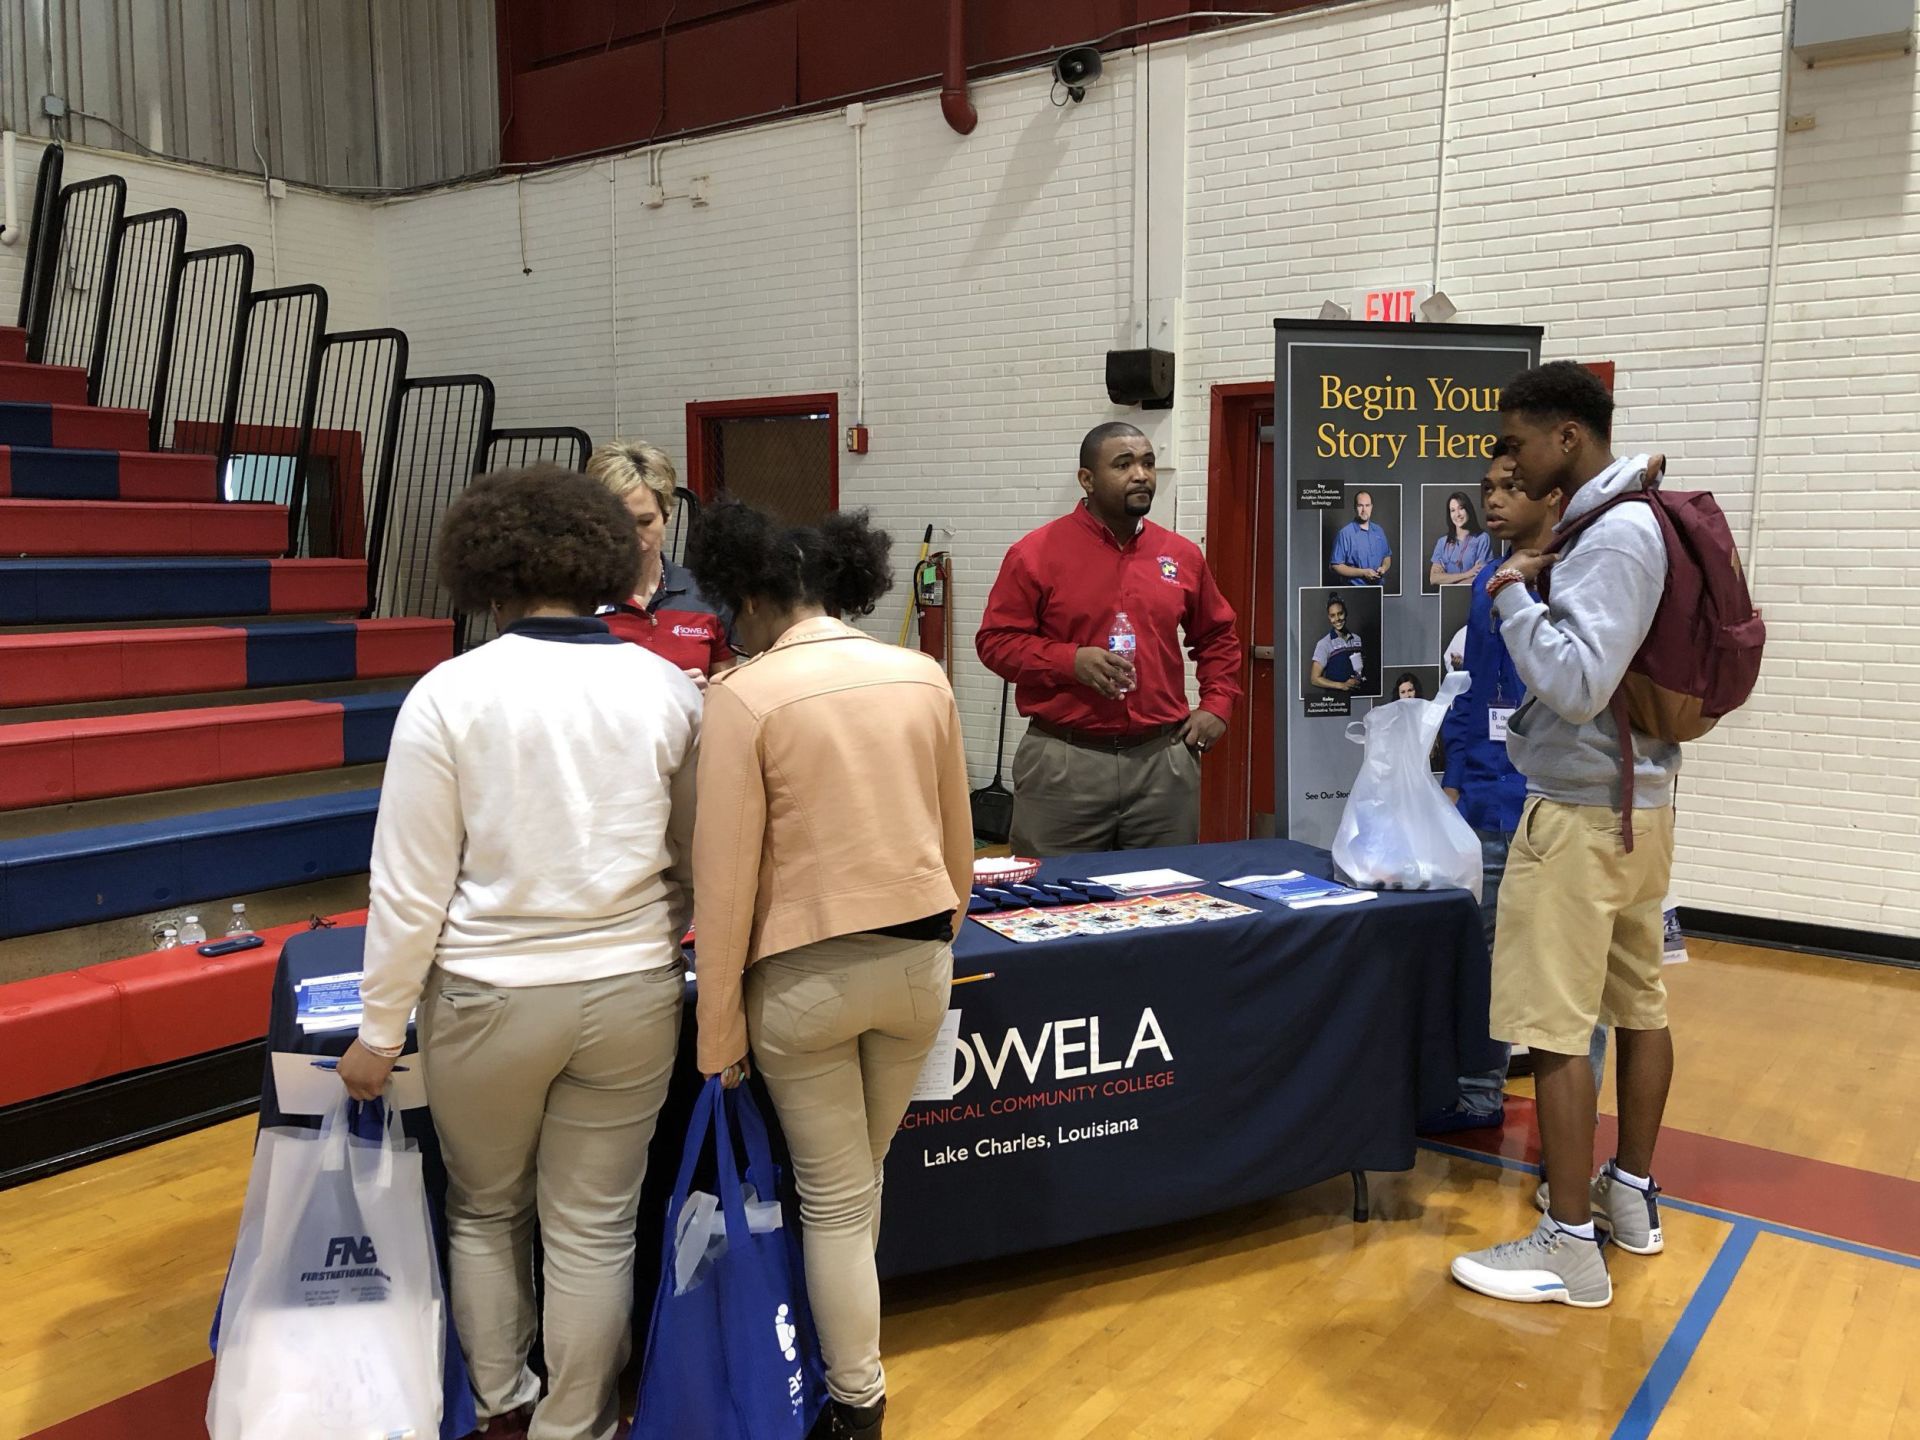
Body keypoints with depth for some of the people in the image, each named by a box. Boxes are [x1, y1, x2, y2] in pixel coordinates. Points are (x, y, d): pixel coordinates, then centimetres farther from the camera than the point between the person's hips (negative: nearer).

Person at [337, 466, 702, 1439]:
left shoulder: (450, 693, -11)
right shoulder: (668, 689, -5)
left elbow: (411, 885, -9)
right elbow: (696, 860, 3)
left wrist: (380, 1031, 2)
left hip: (490, 996, -1)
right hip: (632, 991, 1)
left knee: (483, 1210, 23)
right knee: (594, 1229, 14)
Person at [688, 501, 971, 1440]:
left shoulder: (744, 696, -12)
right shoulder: (923, 676, 1)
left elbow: (725, 876, -12)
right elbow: (958, 839, 10)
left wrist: (719, 1026, -3)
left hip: (805, 973, -4)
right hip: (919, 960, 5)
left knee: (833, 1198, 12)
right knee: (862, 1176, 24)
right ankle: (845, 1348, 42)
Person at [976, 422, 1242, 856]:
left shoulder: (1182, 555, 10)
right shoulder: (1037, 553, -3)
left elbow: (1219, 638, 23)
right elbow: (997, 640, -3)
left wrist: (1217, 705, 9)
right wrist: (1070, 661, -17)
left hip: (1164, 761, 4)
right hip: (1063, 763, -3)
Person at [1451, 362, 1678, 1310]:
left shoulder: (1611, 535, -18)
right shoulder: (1634, 520, 11)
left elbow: (1576, 686, -25)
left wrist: (1513, 598, -15)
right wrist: (1546, 585, 9)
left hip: (1581, 814, -10)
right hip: (1638, 802, 10)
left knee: (1555, 1029, -4)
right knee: (1638, 1003, 17)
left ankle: (1571, 1247, 4)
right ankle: (1633, 1197, 31)